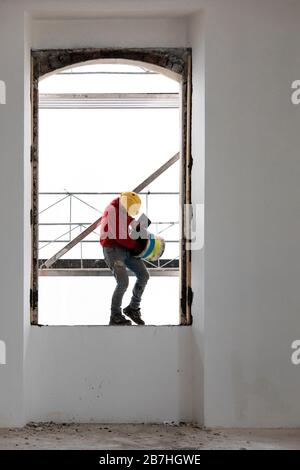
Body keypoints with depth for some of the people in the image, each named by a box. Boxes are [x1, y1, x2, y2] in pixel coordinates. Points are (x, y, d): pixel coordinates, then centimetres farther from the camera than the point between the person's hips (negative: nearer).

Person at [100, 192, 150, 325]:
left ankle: (133, 308, 16)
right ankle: (115, 316, -4)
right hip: (113, 249, -9)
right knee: (123, 282, -19)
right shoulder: (112, 211, -16)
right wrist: (137, 245, -10)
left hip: (127, 249, 9)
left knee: (144, 275, 2)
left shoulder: (124, 212, 11)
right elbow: (120, 236, -20)